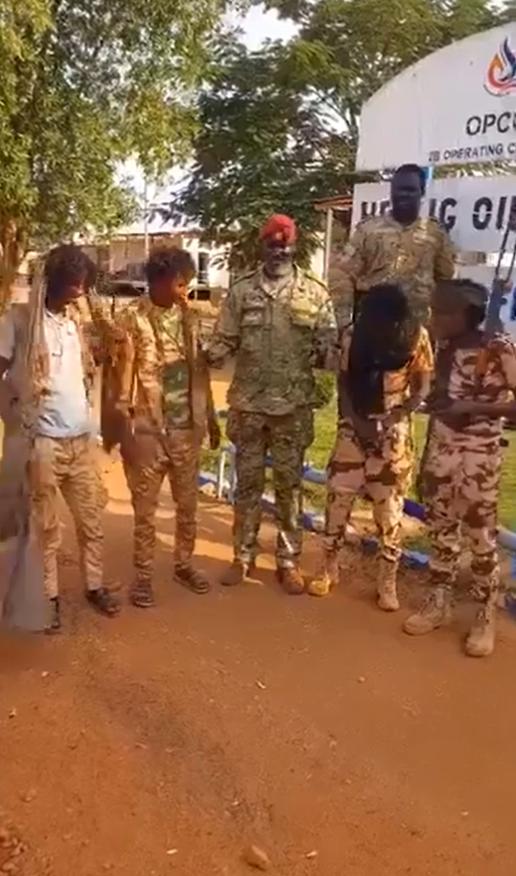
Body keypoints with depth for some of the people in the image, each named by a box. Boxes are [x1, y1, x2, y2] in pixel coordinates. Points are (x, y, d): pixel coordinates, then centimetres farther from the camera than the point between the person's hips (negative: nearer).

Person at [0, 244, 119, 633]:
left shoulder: (77, 318, 10)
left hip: (82, 438, 6)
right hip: (43, 441, -5)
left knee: (92, 519, 14)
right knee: (46, 527, 6)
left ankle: (95, 585, 30)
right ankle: (49, 597, 21)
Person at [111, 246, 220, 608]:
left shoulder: (189, 316, 5)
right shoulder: (133, 318, -10)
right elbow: (123, 375, -9)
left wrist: (211, 418, 12)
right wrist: (124, 429, -12)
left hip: (187, 426, 4)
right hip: (148, 428, -4)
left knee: (188, 503, 15)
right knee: (145, 507, 7)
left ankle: (185, 563, 32)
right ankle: (144, 574, 20)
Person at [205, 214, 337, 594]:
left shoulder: (315, 293, 1)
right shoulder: (241, 291, 3)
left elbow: (328, 343, 2)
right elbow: (225, 340, 3)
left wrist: (323, 353, -21)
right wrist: (208, 355, -17)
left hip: (294, 405, -1)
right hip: (248, 403, 1)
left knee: (290, 483, 8)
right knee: (248, 481, 10)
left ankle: (289, 560, 20)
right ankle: (244, 556, 24)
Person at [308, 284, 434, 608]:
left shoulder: (416, 337, -9)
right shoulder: (353, 336, -6)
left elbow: (424, 386, -3)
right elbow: (344, 383, 1)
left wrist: (395, 417, -15)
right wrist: (356, 420, -11)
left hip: (394, 432, -1)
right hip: (355, 428, 2)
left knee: (390, 508, 3)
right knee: (338, 498, 3)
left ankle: (388, 583, 16)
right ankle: (329, 570, 21)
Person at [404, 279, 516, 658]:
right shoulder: (445, 348, 5)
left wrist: (473, 408, -23)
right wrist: (428, 437, 14)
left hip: (479, 455, -6)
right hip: (441, 449, 6)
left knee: (480, 535, 4)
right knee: (441, 529, 14)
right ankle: (439, 602, 28)